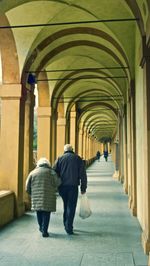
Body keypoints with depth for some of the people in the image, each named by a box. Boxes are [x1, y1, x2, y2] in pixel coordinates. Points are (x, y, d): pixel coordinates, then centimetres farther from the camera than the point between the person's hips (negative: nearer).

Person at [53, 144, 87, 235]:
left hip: (62, 186, 3)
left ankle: (66, 224, 25)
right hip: (73, 186, -2)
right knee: (71, 207, 1)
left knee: (66, 205, 19)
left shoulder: (59, 159, 7)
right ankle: (69, 227, -4)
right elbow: (83, 174, 1)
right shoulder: (78, 159, 4)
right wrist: (83, 188, 5)